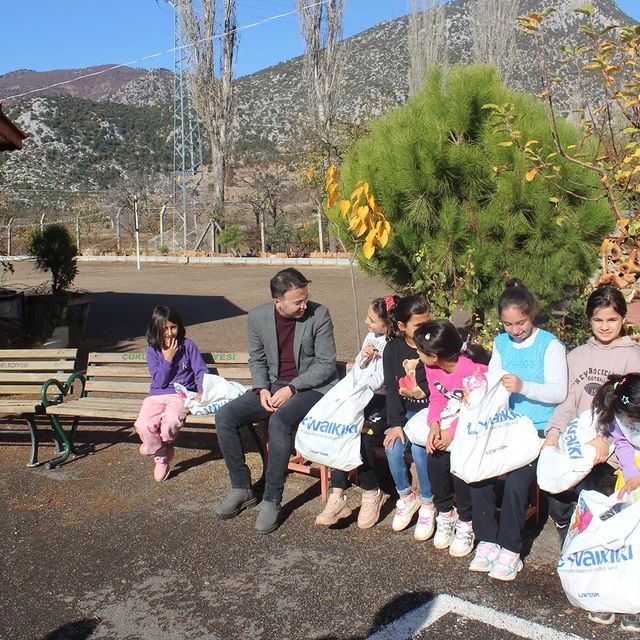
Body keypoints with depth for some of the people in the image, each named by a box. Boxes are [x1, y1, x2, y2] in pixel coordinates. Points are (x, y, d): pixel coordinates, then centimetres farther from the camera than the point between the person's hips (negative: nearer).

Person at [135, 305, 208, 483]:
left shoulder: (187, 345, 4)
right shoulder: (152, 350, 6)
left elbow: (202, 371, 2)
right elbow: (159, 382, -1)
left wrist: (202, 392, -14)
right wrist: (168, 359, -11)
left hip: (182, 394, -2)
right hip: (157, 395, 2)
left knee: (171, 421, -35)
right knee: (144, 425, -29)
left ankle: (154, 446, 2)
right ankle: (161, 456, 1)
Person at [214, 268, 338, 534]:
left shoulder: (319, 315, -13)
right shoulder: (258, 317, -2)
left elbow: (326, 364, -10)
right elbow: (257, 359, 11)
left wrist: (291, 388, -19)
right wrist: (262, 389, -8)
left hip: (312, 387, -5)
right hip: (273, 386, 5)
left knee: (280, 421, -34)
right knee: (224, 417, -13)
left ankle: (271, 500, -19)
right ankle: (242, 488, 2)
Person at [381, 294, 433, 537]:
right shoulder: (392, 349, 0)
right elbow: (392, 389, -3)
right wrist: (395, 424, -12)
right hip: (406, 412, 3)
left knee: (420, 449, -27)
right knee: (393, 448, -21)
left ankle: (428, 504, -2)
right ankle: (406, 498, 7)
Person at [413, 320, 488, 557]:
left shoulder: (474, 370, -24)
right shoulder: (432, 368, -2)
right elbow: (436, 399, 3)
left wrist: (453, 432, -25)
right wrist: (434, 426, -15)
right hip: (447, 425, 6)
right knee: (436, 458, -18)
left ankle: (466, 522, -4)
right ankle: (445, 513, 6)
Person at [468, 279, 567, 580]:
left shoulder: (550, 345, -6)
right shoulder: (501, 343, 12)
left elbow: (559, 392, -14)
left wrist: (523, 386, -28)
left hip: (539, 428, -5)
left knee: (516, 479, -26)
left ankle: (510, 549, -8)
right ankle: (487, 540, -4)